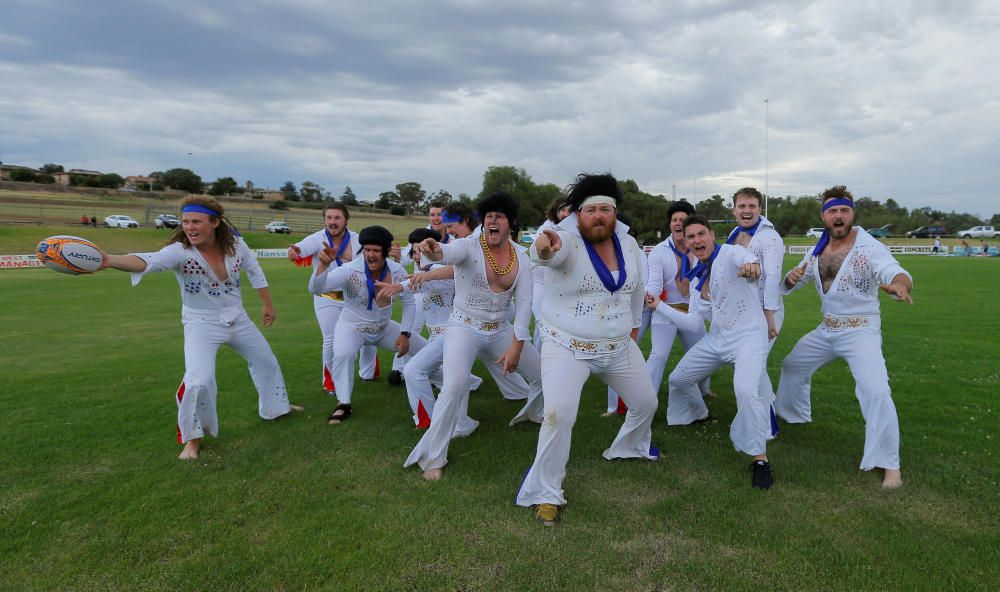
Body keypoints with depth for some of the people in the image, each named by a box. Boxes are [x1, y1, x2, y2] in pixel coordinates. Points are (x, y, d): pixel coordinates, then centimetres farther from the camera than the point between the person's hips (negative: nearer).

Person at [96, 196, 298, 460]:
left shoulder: (235, 243, -13)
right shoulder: (179, 251, -24)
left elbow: (255, 271, 3)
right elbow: (148, 261, -44)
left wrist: (268, 305, 10)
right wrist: (109, 260, -64)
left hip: (238, 319, 4)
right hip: (202, 324, -4)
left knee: (266, 361, 20)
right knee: (198, 382, -22)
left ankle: (276, 405, 48)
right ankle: (192, 438, 5)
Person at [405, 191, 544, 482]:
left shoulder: (521, 256, -2)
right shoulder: (469, 245, -15)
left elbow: (524, 302, -6)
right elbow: (450, 252, -39)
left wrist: (516, 346, -13)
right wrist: (434, 251, -64)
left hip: (501, 330, 5)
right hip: (464, 328, -5)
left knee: (544, 374, 14)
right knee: (455, 386, -28)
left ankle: (533, 412, 49)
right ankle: (432, 456, -9)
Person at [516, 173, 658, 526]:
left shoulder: (629, 244, -2)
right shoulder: (567, 241, -20)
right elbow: (552, 250, -45)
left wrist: (634, 324, 23)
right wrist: (543, 245, -69)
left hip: (619, 347, 6)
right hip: (568, 347, -6)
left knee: (646, 402, 20)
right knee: (559, 415, -23)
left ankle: (630, 447, 53)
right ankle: (545, 493, -2)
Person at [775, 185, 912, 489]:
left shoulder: (870, 248, -17)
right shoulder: (818, 251, 2)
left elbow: (893, 271, -37)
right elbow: (790, 286, 8)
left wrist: (900, 283, -62)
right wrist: (792, 277, -17)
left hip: (861, 331, -6)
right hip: (826, 330, 7)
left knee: (876, 392, -22)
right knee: (792, 365, 19)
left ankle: (889, 464, -6)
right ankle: (795, 415, 46)